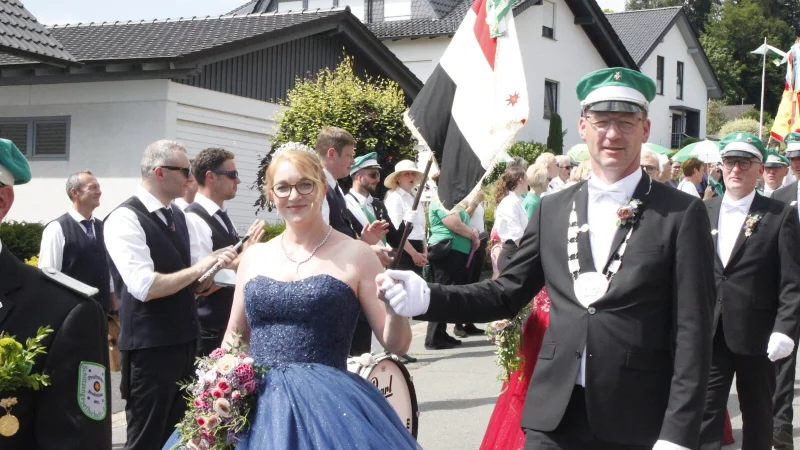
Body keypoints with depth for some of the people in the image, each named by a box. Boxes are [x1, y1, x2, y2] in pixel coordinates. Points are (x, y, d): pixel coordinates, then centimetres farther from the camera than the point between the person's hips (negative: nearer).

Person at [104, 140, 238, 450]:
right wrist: (199, 268, -19)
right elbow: (145, 287, -24)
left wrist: (201, 283, -1)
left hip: (184, 343, 8)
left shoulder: (176, 215, 11)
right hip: (150, 349, -8)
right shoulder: (125, 219, -15)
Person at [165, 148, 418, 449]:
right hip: (255, 407, 4)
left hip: (327, 406, -3)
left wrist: (394, 308, -23)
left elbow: (396, 345, -3)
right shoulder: (254, 257, 9)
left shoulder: (355, 255, -2)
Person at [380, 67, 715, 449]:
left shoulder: (681, 215, -2)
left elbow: (692, 332, -5)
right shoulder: (552, 210, 9)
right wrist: (427, 298, -4)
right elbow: (507, 293, 11)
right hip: (555, 417, 3)